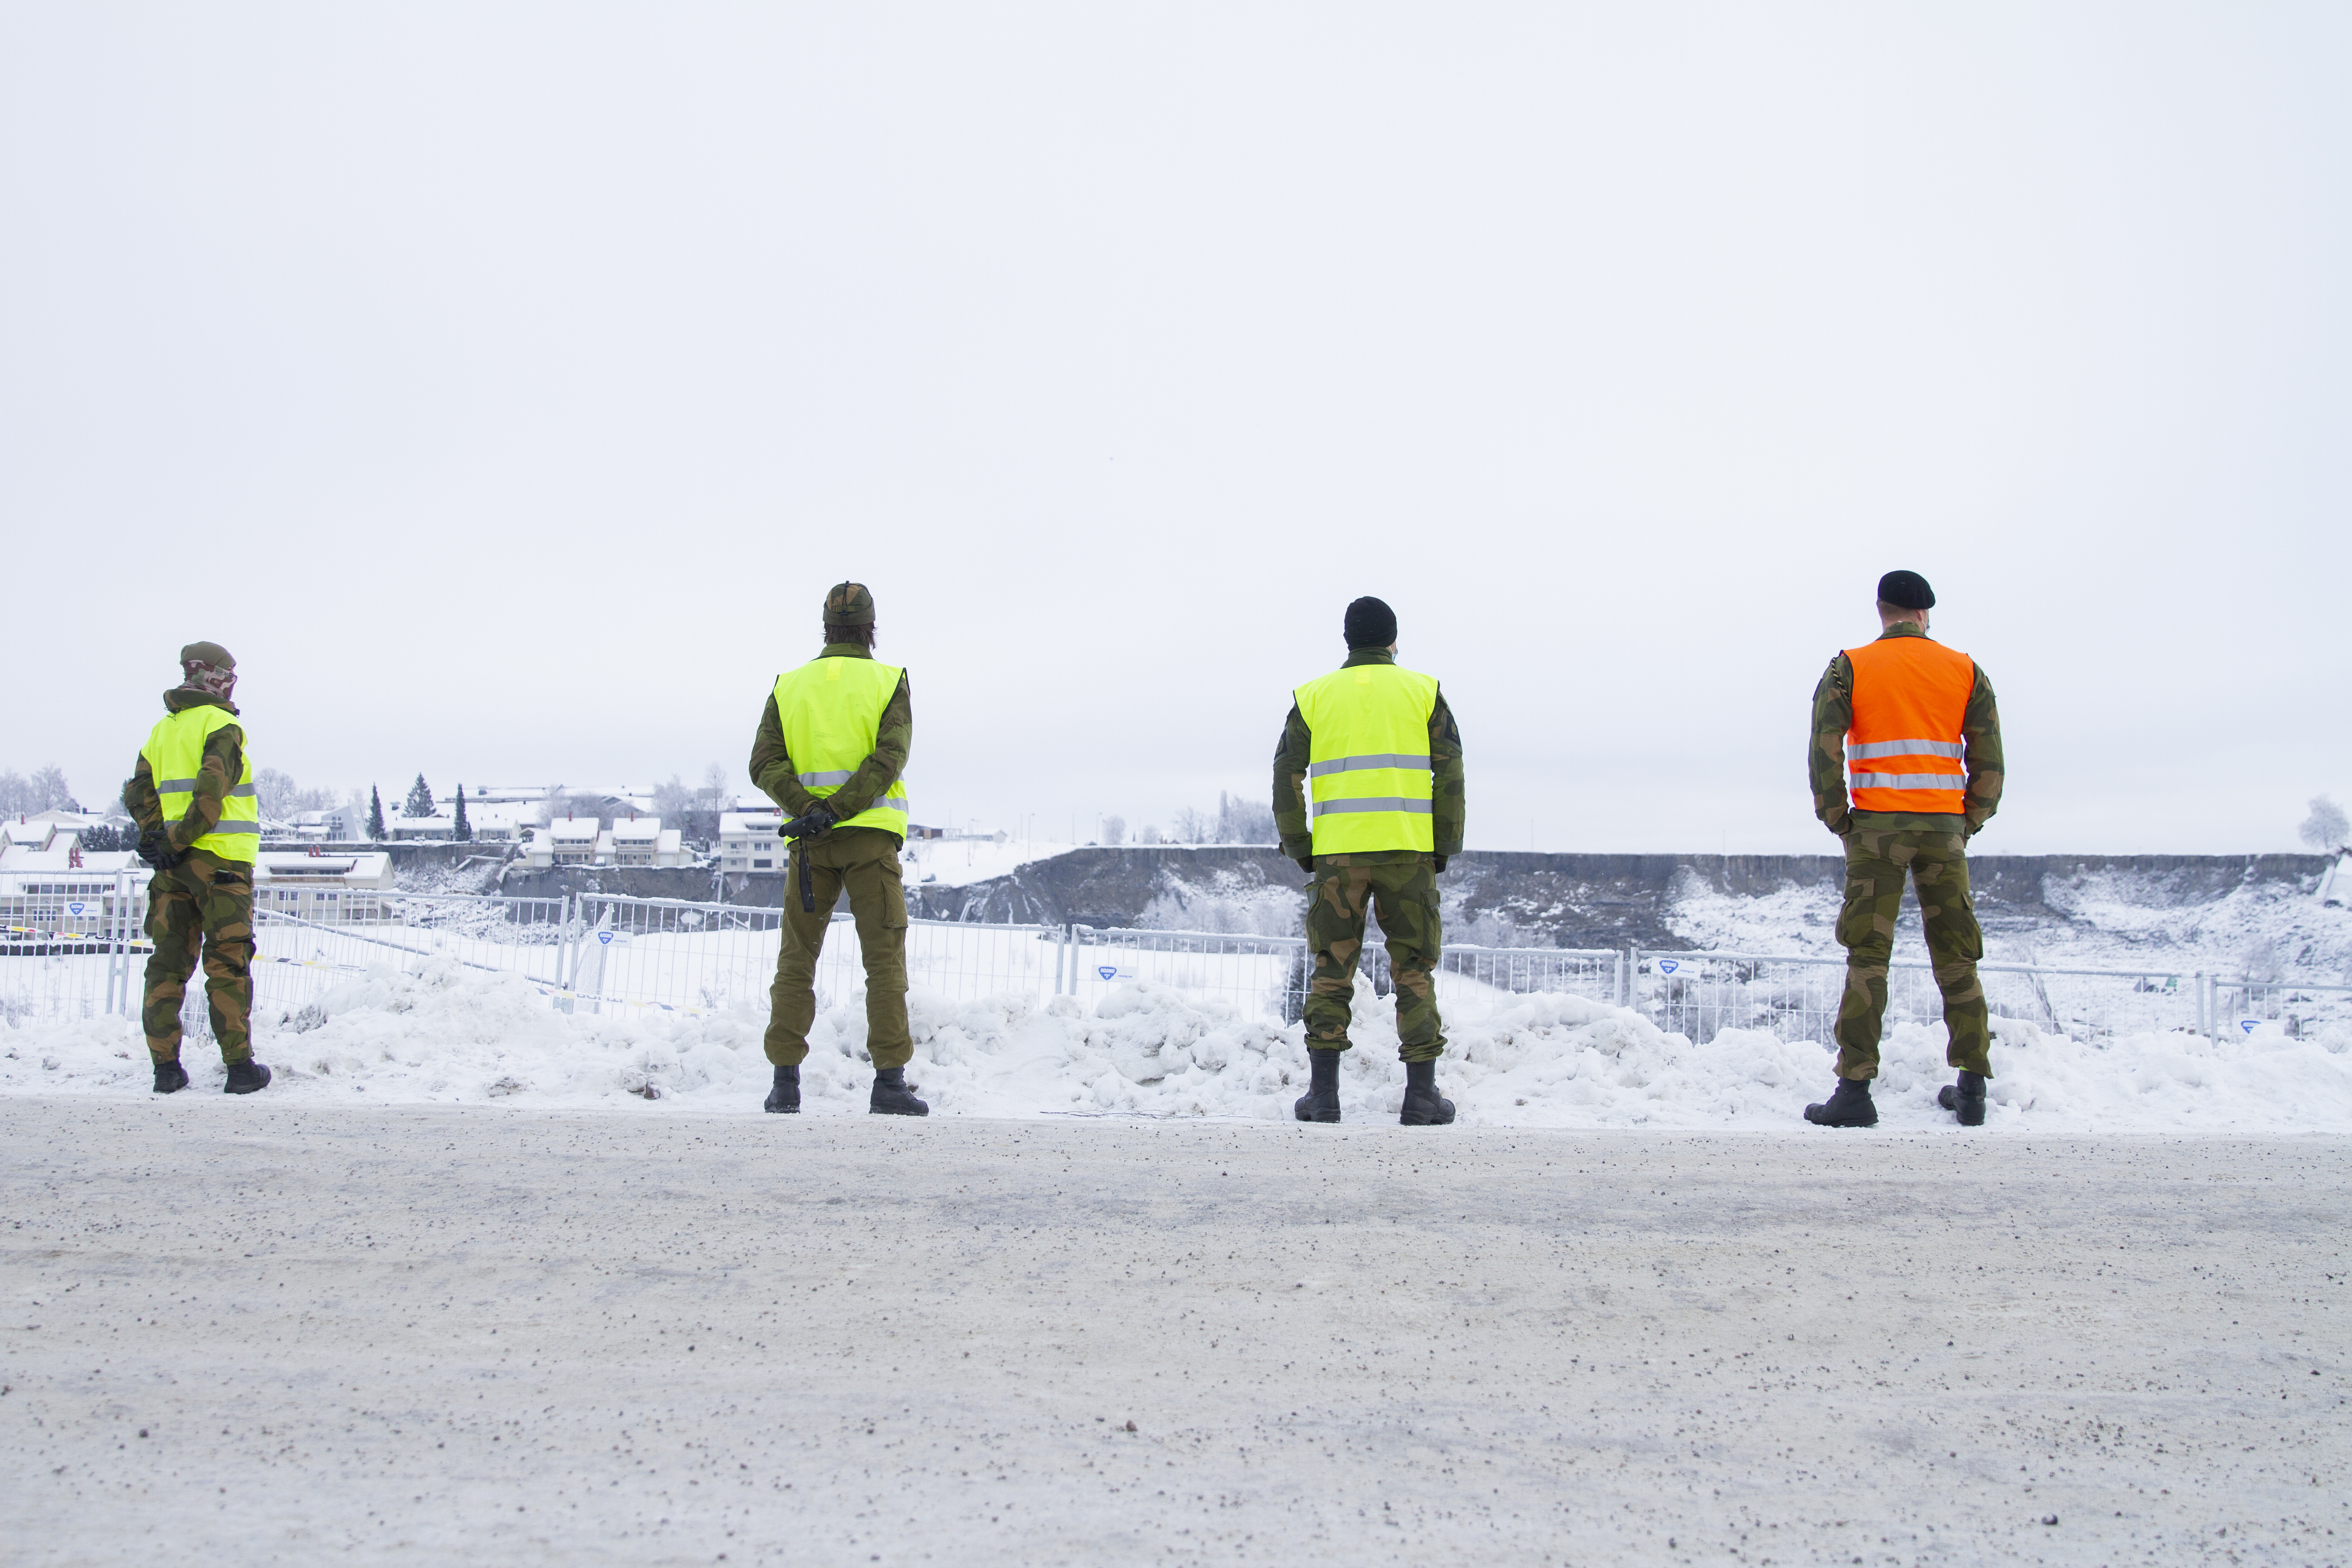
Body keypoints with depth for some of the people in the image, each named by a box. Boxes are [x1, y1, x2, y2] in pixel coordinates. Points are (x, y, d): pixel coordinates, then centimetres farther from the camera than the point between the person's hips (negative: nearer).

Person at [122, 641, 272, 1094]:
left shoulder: (162, 730, 16)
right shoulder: (221, 725, -7)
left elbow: (138, 791, 8)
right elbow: (212, 789, -19)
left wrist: (154, 836, -3)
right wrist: (180, 840, -14)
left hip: (173, 866, 6)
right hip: (222, 860, -6)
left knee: (169, 962, 8)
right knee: (228, 964, -3)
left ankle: (165, 1066, 6)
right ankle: (239, 1065, -2)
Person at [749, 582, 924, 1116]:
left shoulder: (789, 686, 11)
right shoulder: (889, 682, 3)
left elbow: (765, 763, -2)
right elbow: (888, 759, -12)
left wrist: (809, 811, -13)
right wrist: (837, 812, -17)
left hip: (809, 841, 2)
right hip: (871, 835, -2)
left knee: (797, 960, 9)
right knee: (885, 958, -1)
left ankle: (785, 1078, 3)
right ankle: (890, 1080, -8)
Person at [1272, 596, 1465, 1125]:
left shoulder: (1313, 697, 10)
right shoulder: (1423, 691, 8)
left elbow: (1287, 778, 4)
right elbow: (1450, 773, 2)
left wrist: (1301, 850, 10)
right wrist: (1445, 848, 7)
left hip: (1337, 853, 1)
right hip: (1407, 850, -1)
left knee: (1331, 969, 7)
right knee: (1414, 971, 5)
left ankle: (1323, 1092, 3)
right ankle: (1421, 1095, 3)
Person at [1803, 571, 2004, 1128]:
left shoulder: (1849, 668, 1)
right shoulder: (1965, 671, 8)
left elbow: (1824, 748, -9)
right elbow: (1989, 760, 3)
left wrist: (1838, 821, 0)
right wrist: (1968, 824, 10)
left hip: (1877, 828, -2)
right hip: (1944, 829, 2)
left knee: (1867, 957, -2)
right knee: (1956, 955, 10)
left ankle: (1855, 1090, -8)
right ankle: (1972, 1089, 11)